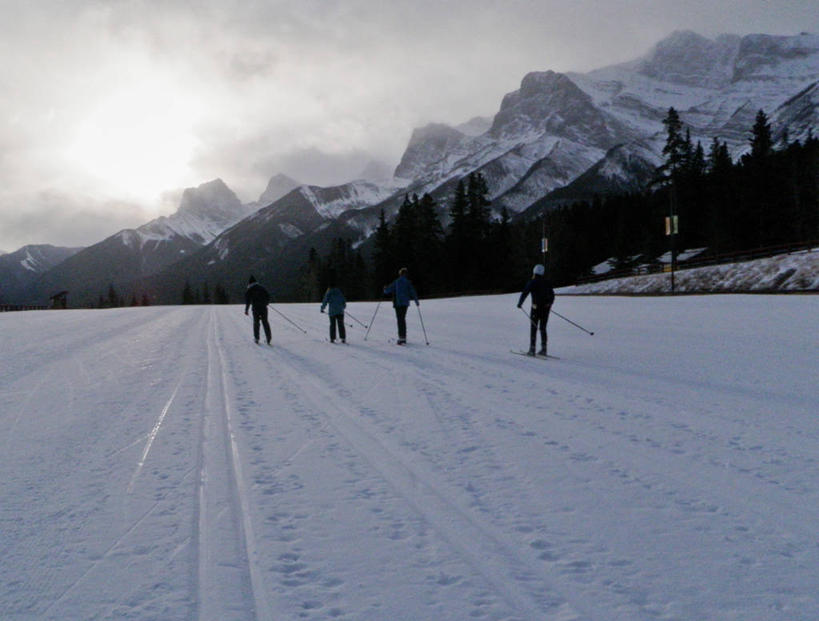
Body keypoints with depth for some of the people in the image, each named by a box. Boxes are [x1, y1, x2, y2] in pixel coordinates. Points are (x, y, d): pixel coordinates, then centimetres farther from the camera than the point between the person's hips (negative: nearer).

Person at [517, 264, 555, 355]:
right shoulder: (547, 283, 9)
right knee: (543, 328, 12)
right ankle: (543, 349, 11)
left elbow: (524, 293, -9)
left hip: (536, 308, -5)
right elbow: (552, 295, 17)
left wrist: (520, 303, 4)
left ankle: (532, 349, -3)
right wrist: (549, 304, 33)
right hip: (546, 308, 5)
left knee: (533, 328, 2)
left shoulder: (532, 282, -7)